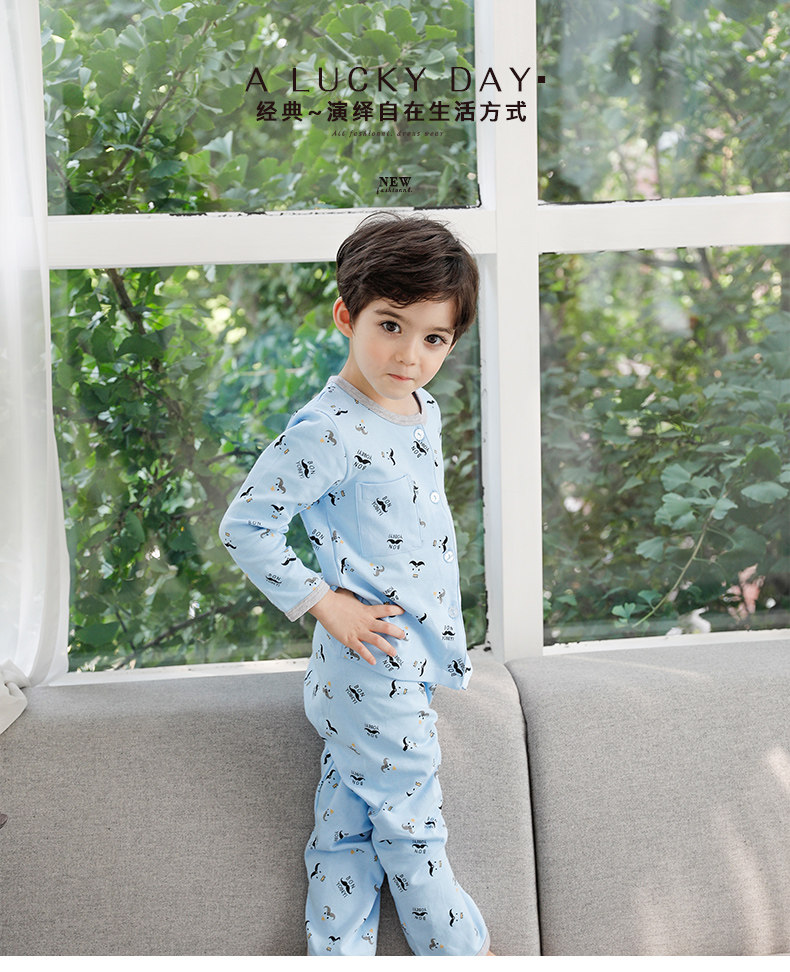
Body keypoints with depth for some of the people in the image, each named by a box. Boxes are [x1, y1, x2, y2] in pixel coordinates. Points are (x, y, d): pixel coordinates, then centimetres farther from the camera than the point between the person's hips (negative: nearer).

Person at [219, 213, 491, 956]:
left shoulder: (424, 412, 6)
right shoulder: (327, 433, -22)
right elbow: (244, 527, -20)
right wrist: (323, 603, -16)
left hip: (417, 651, 8)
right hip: (372, 661, -8)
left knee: (351, 819, 15)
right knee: (409, 823, 8)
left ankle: (337, 954, 25)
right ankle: (456, 947, 25)